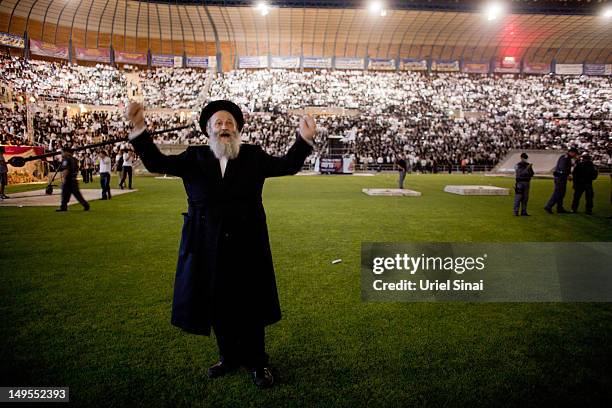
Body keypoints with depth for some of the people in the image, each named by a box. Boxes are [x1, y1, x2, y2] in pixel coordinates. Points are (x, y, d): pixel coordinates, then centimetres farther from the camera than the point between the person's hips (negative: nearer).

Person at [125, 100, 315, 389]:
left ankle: (256, 362, 27)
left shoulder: (253, 156, 3)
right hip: (208, 246, 1)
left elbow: (287, 165, -2)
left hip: (246, 244, -1)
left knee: (250, 306, 9)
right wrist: (139, 128, -17)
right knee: (218, 306, 14)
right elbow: (156, 162, -5)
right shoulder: (194, 158, 4)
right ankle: (229, 357, 35)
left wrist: (304, 138, -17)